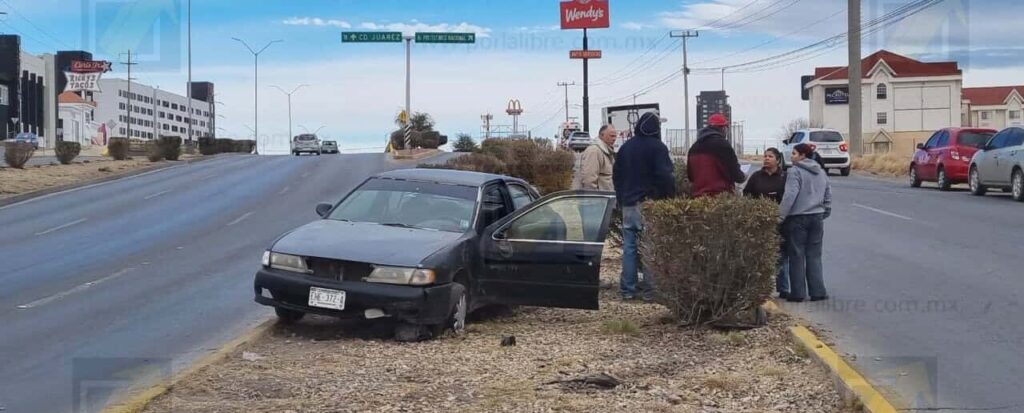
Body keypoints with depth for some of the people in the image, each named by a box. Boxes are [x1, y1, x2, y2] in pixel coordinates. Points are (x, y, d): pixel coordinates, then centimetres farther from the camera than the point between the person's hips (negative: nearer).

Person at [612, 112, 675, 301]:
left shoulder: (625, 147, 11)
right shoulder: (657, 147, -8)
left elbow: (616, 175, 16)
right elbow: (665, 177, -13)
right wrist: (671, 198, -3)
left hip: (628, 205, 5)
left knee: (629, 247, 7)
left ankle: (627, 289, 7)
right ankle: (649, 289, -4)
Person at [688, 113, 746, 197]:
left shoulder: (694, 147, 13)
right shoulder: (722, 144, -7)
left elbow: (690, 175, 17)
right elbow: (734, 172, -7)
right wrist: (743, 177, 14)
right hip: (721, 196, -7)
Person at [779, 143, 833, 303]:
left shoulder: (795, 172, -11)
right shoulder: (821, 172, 13)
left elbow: (790, 196, -19)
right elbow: (828, 195, 17)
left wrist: (781, 216, -16)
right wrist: (825, 213, 23)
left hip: (797, 218, -6)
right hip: (817, 218, 6)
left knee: (796, 255, 1)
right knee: (814, 256, 11)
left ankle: (798, 292, 3)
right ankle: (817, 291, 8)